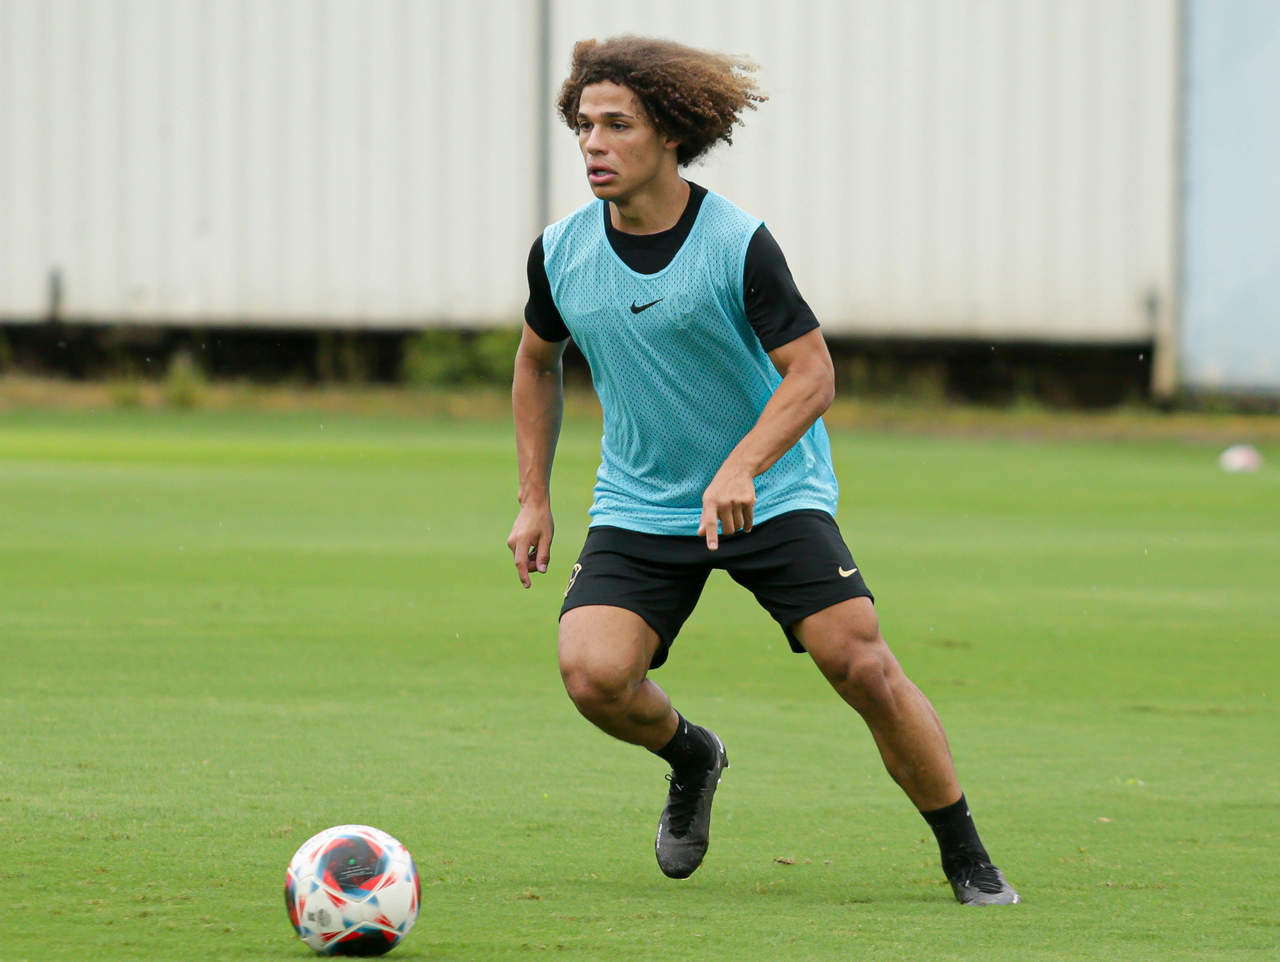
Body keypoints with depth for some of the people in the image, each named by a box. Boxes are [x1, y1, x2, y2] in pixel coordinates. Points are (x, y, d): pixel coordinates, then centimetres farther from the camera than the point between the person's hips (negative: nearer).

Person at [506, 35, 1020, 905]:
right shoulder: (561, 253, -3)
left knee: (860, 662, -16)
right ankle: (692, 759, 16)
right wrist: (534, 499, 12)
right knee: (593, 674, -19)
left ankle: (967, 859, 2)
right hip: (638, 504, 3)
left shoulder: (738, 244, -17)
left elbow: (813, 375, -16)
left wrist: (741, 468, -32)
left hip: (772, 496, -3)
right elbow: (538, 360, 16)